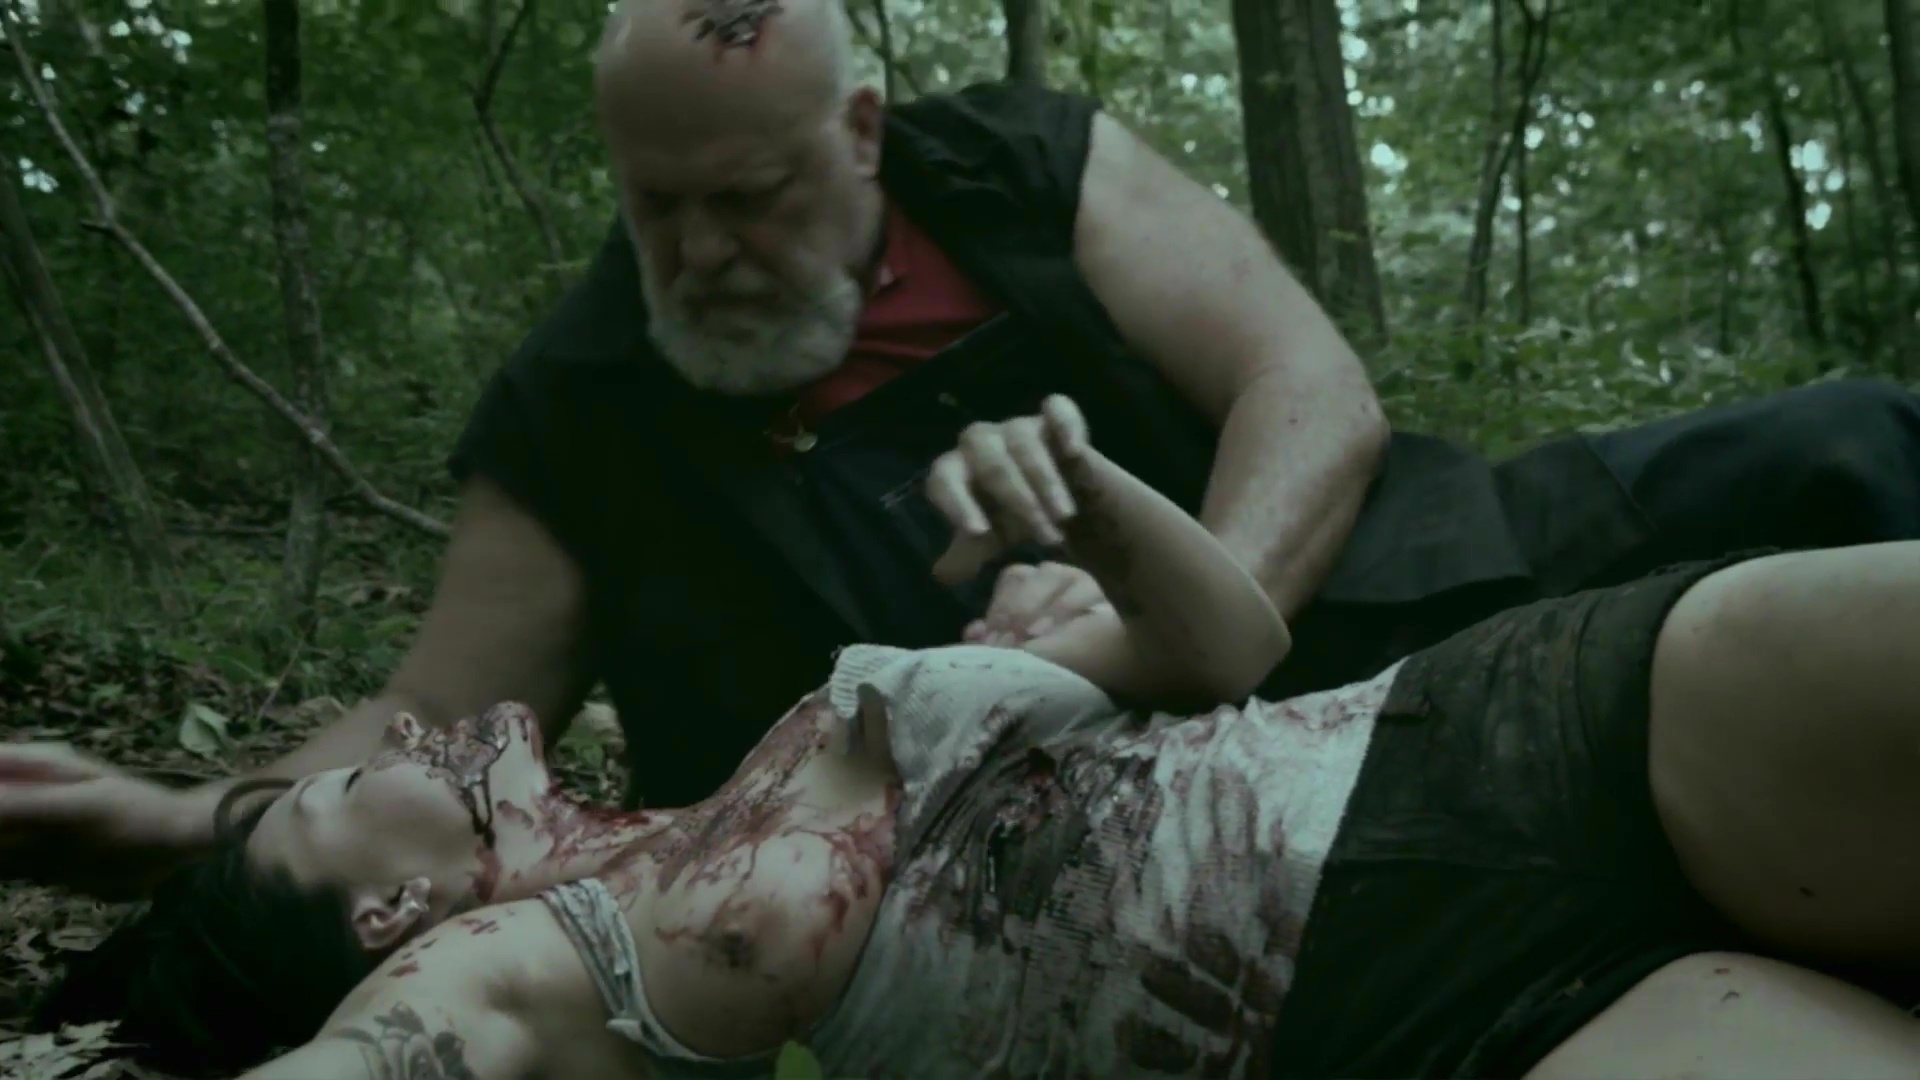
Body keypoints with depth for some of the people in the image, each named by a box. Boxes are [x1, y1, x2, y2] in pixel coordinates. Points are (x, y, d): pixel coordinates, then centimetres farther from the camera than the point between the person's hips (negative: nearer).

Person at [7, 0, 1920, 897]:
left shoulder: (1022, 168, 4)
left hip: (1310, 603, 3)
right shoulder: (569, 419, 5)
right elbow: (433, 729, 9)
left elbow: (1315, 391, -4)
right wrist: (197, 824, -10)